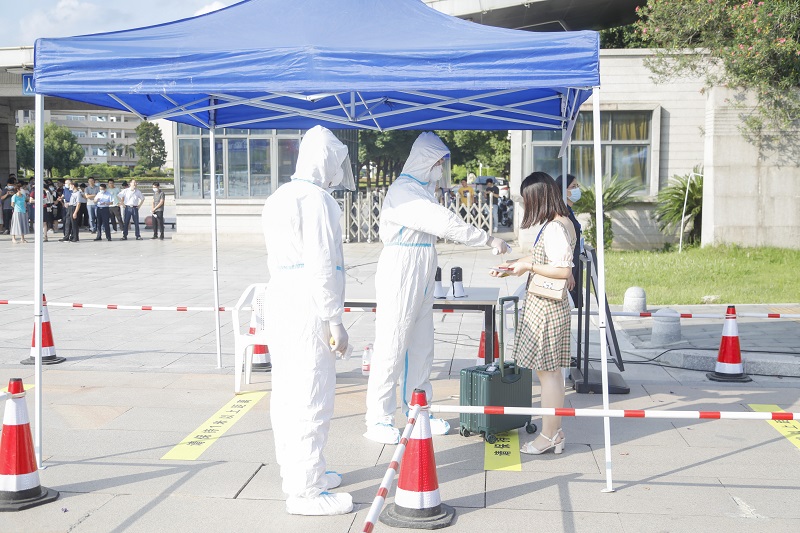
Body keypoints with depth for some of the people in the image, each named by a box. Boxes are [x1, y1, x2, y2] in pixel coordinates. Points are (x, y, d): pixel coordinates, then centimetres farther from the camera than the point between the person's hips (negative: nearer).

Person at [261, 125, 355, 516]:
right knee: (311, 401, -4)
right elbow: (322, 268, -18)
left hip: (280, 304, 10)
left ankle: (296, 473, 28)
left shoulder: (278, 199, 14)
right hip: (308, 312, -10)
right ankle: (305, 491, 2)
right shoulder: (317, 201, -14)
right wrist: (335, 321, -13)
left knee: (287, 395, 16)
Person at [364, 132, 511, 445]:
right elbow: (445, 224, -22)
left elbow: (439, 226, 15)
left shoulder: (423, 190, 17)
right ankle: (377, 421, 2)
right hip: (400, 277, -10)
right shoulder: (403, 191, -15)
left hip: (421, 280, 10)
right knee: (392, 346, -5)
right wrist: (489, 240, -18)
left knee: (421, 347, 13)